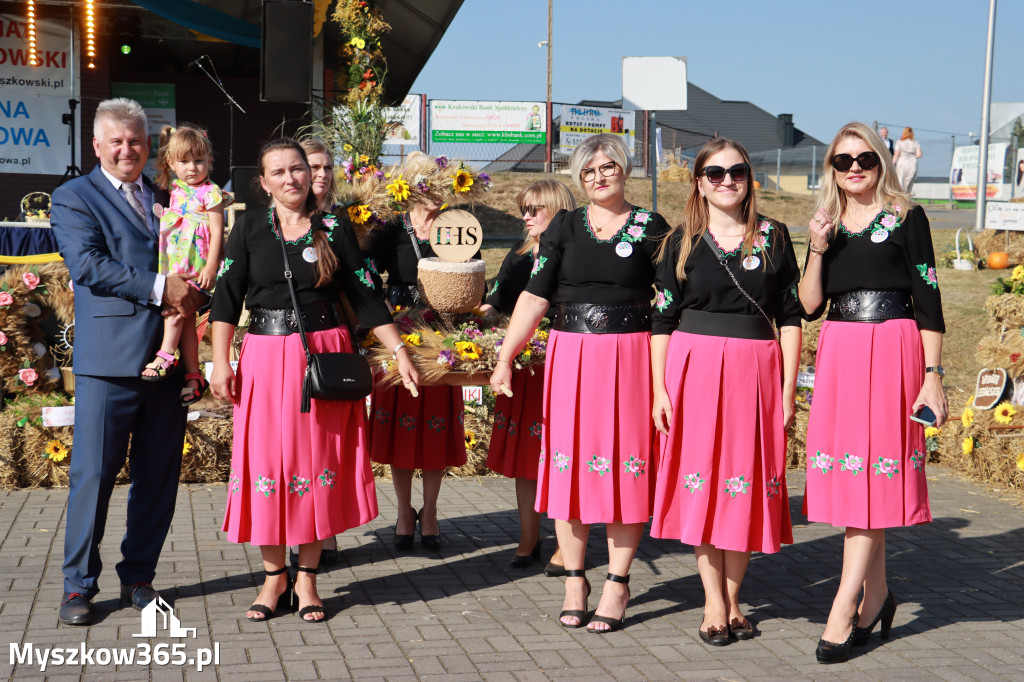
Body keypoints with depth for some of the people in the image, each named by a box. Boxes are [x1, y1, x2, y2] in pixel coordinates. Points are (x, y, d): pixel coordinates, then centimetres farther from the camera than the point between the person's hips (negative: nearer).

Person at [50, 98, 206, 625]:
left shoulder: (169, 200, 19)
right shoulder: (73, 198, 4)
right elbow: (88, 264, -10)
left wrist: (188, 294, 2)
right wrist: (158, 287, -18)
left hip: (169, 357, 5)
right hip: (109, 358, -5)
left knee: (158, 475, 8)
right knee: (93, 473, -3)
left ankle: (138, 577, 21)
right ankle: (78, 585, 9)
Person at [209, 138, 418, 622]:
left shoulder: (334, 229, 4)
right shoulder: (250, 228, 5)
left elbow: (365, 297, 5)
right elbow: (227, 297, 3)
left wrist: (400, 352, 0)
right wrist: (220, 361, -5)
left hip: (325, 354, 0)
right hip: (265, 356, 0)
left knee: (317, 458, 3)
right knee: (266, 460, 1)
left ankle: (307, 576, 15)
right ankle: (274, 574, 17)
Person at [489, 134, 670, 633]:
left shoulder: (650, 228, 4)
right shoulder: (564, 227, 9)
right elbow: (534, 297, 4)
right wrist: (505, 359, -3)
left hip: (629, 359, -2)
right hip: (570, 359, 2)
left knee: (625, 467, 0)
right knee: (570, 464, 3)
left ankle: (617, 584, 10)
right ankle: (575, 579, 15)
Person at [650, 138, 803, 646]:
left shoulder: (773, 237, 6)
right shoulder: (683, 241, 4)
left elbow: (790, 315, 6)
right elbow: (663, 318, 3)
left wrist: (789, 384, 0)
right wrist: (659, 389, -3)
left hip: (755, 370, 1)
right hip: (694, 368, -1)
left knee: (748, 483, 4)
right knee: (702, 478, 1)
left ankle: (732, 599, 16)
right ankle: (713, 603, 11)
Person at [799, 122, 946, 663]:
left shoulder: (906, 218, 1)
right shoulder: (827, 225, 13)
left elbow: (928, 301, -2)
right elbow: (810, 305, 8)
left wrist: (933, 376, -8)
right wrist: (817, 251, -7)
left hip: (892, 351, -5)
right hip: (838, 355, 5)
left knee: (873, 472, -8)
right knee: (851, 476, 6)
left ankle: (843, 613, -8)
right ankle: (876, 593, 20)